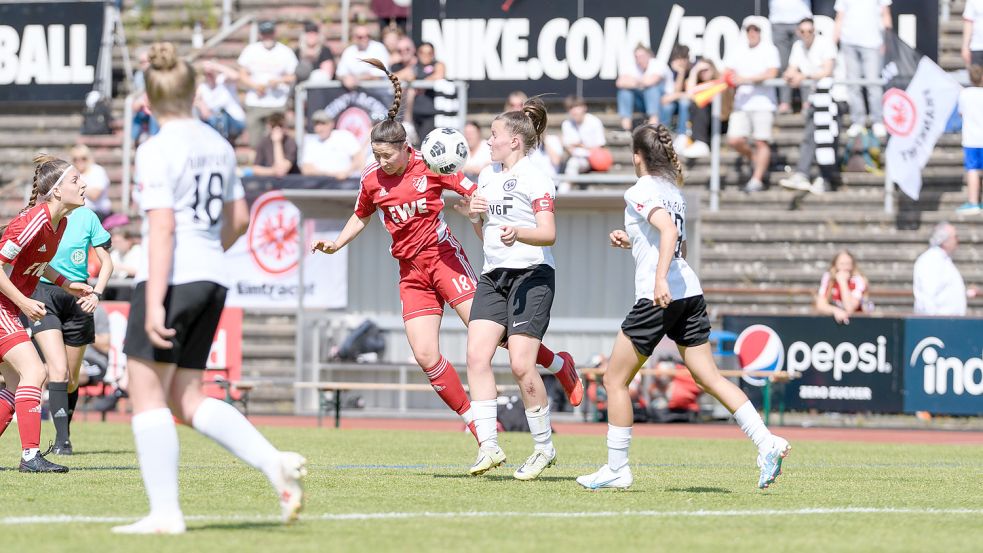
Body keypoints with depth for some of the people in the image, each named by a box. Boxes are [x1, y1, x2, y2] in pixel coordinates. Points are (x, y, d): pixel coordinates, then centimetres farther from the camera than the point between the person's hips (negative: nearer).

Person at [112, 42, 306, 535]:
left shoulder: (156, 151, -10)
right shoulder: (219, 146, 12)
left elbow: (161, 227, -17)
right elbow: (238, 218, 20)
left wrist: (154, 304, -18)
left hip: (170, 279, -7)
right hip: (212, 280, 7)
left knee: (147, 394, 1)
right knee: (185, 399, 12)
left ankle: (164, 512, -3)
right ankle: (274, 463, -4)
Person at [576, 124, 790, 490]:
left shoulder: (640, 192, -7)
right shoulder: (673, 192, 18)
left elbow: (669, 230, -24)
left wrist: (660, 279, -33)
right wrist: (631, 242, 29)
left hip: (659, 298, -8)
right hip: (690, 293, 8)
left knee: (615, 379, 6)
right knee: (709, 378, 5)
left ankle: (616, 469, 8)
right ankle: (767, 443, -11)